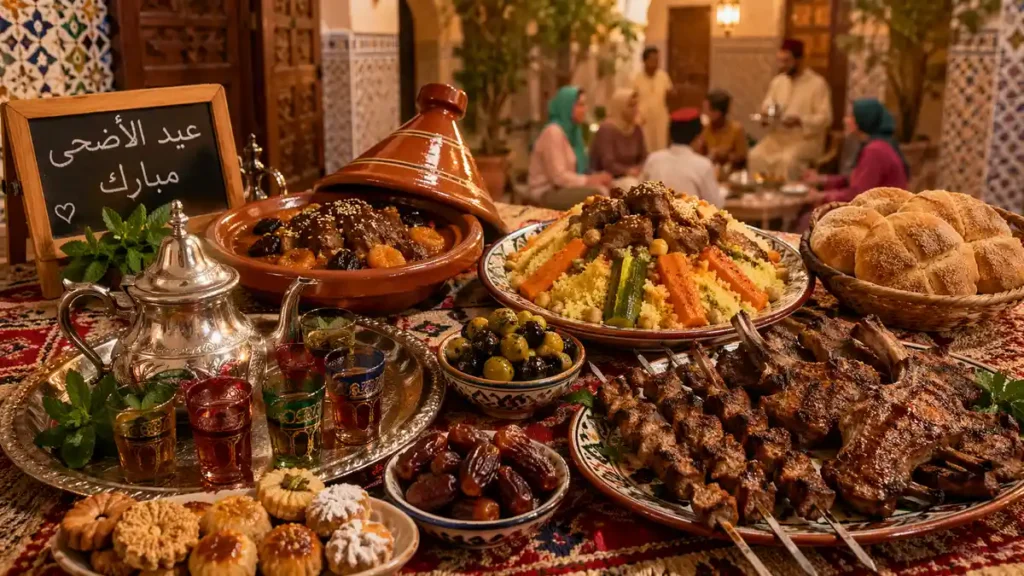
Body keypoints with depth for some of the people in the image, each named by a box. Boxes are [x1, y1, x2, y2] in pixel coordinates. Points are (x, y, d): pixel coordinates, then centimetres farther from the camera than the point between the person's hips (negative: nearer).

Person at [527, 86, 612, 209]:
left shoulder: (572, 130, 12)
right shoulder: (553, 132, -16)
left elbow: (575, 169, 13)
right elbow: (558, 176, -20)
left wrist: (593, 178, -6)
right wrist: (589, 180, -13)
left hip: (562, 188, 9)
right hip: (546, 193, -9)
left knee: (605, 190, -14)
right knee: (596, 194, -28)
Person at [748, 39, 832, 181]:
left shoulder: (818, 83, -7)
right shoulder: (777, 81, 11)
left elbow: (825, 118, -11)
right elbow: (767, 104, 20)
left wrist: (799, 121, -25)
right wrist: (766, 111, -6)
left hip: (806, 138, -5)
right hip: (778, 135, 5)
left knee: (787, 159, -36)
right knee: (755, 156, -24)